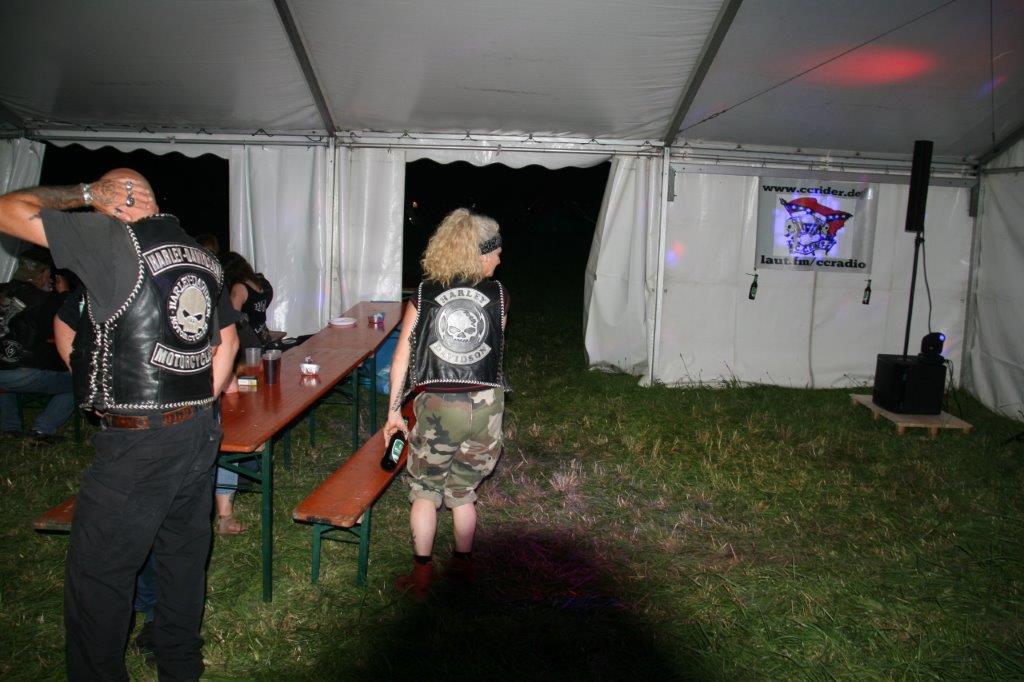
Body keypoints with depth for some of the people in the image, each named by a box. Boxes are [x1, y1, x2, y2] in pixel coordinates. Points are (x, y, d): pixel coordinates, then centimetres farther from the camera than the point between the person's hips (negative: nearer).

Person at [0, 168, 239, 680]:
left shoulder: (112, 239, -12)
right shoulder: (204, 258, 9)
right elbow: (228, 339, 18)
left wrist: (82, 194, 5)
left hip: (136, 445, -7)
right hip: (199, 435, 7)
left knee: (96, 579, 9)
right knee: (185, 558, 20)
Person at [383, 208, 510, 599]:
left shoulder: (424, 295, 3)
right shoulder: (498, 294, 3)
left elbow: (402, 356, 2)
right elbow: (496, 346, 10)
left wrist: (393, 410, 8)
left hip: (436, 405, -1)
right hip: (485, 405, 1)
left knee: (425, 489, 18)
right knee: (463, 490, 21)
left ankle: (421, 576, 19)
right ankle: (463, 566, 31)